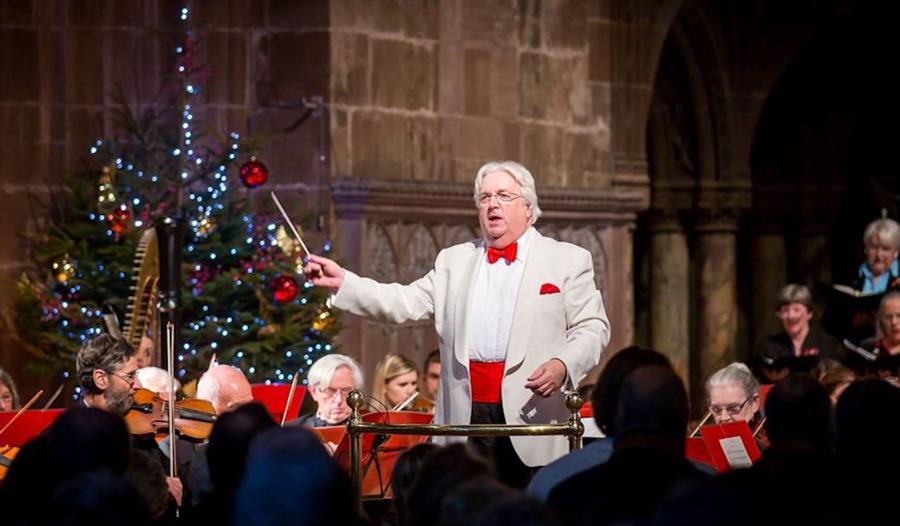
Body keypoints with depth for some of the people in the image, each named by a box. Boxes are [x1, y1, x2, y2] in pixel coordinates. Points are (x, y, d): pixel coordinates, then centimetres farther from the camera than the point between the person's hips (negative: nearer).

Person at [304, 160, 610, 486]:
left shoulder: (569, 260, 9)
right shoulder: (455, 261, 19)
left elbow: (592, 327, 4)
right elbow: (406, 304, 13)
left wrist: (563, 365, -15)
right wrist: (342, 282, 3)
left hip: (531, 413, -3)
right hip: (467, 416, 3)